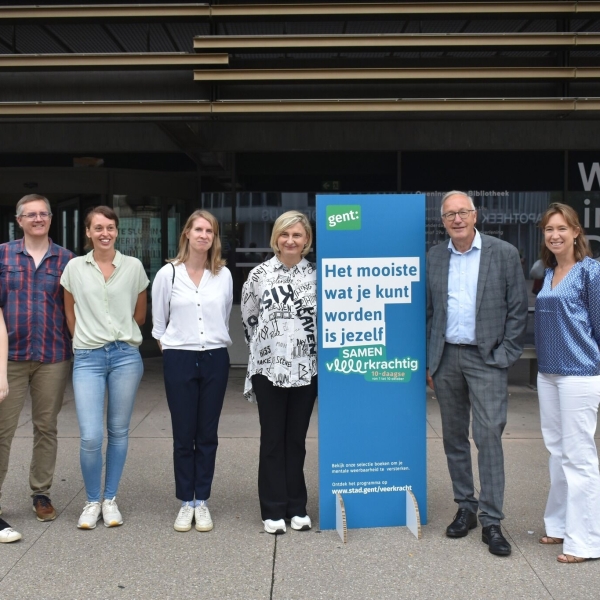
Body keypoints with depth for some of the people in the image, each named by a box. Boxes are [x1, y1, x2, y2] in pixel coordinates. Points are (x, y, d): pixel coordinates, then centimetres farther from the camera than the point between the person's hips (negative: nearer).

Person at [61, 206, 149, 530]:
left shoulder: (133, 266, 2)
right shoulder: (74, 267, 3)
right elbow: (70, 313, 13)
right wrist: (87, 339, 11)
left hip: (125, 355, 1)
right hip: (87, 357, 0)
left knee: (118, 431, 8)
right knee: (91, 436, -7)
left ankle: (110, 500, 23)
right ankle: (92, 501, 14)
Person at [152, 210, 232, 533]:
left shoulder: (224, 275, 2)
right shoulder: (168, 273, -2)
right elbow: (158, 322, 7)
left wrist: (215, 342, 12)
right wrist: (170, 352, 6)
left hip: (215, 360, 2)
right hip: (179, 360, -1)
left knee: (208, 435, 7)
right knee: (184, 436, 4)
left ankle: (202, 502, 17)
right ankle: (186, 503, 15)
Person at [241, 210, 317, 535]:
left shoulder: (316, 274, 3)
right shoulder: (259, 274, 0)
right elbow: (248, 318, 10)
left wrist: (313, 349, 8)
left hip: (306, 369, 1)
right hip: (268, 368, -1)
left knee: (296, 439, 10)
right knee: (272, 439, 5)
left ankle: (296, 507, 21)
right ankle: (274, 510, 15)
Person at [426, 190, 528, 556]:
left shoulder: (504, 254, -2)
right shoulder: (434, 258, 7)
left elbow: (518, 310, -1)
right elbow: (427, 313, 11)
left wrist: (504, 357, -7)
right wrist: (428, 362, 7)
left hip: (486, 359, -4)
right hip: (446, 358, 4)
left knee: (489, 437, -8)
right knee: (454, 438, 10)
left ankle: (491, 522, -1)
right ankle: (465, 508, 24)